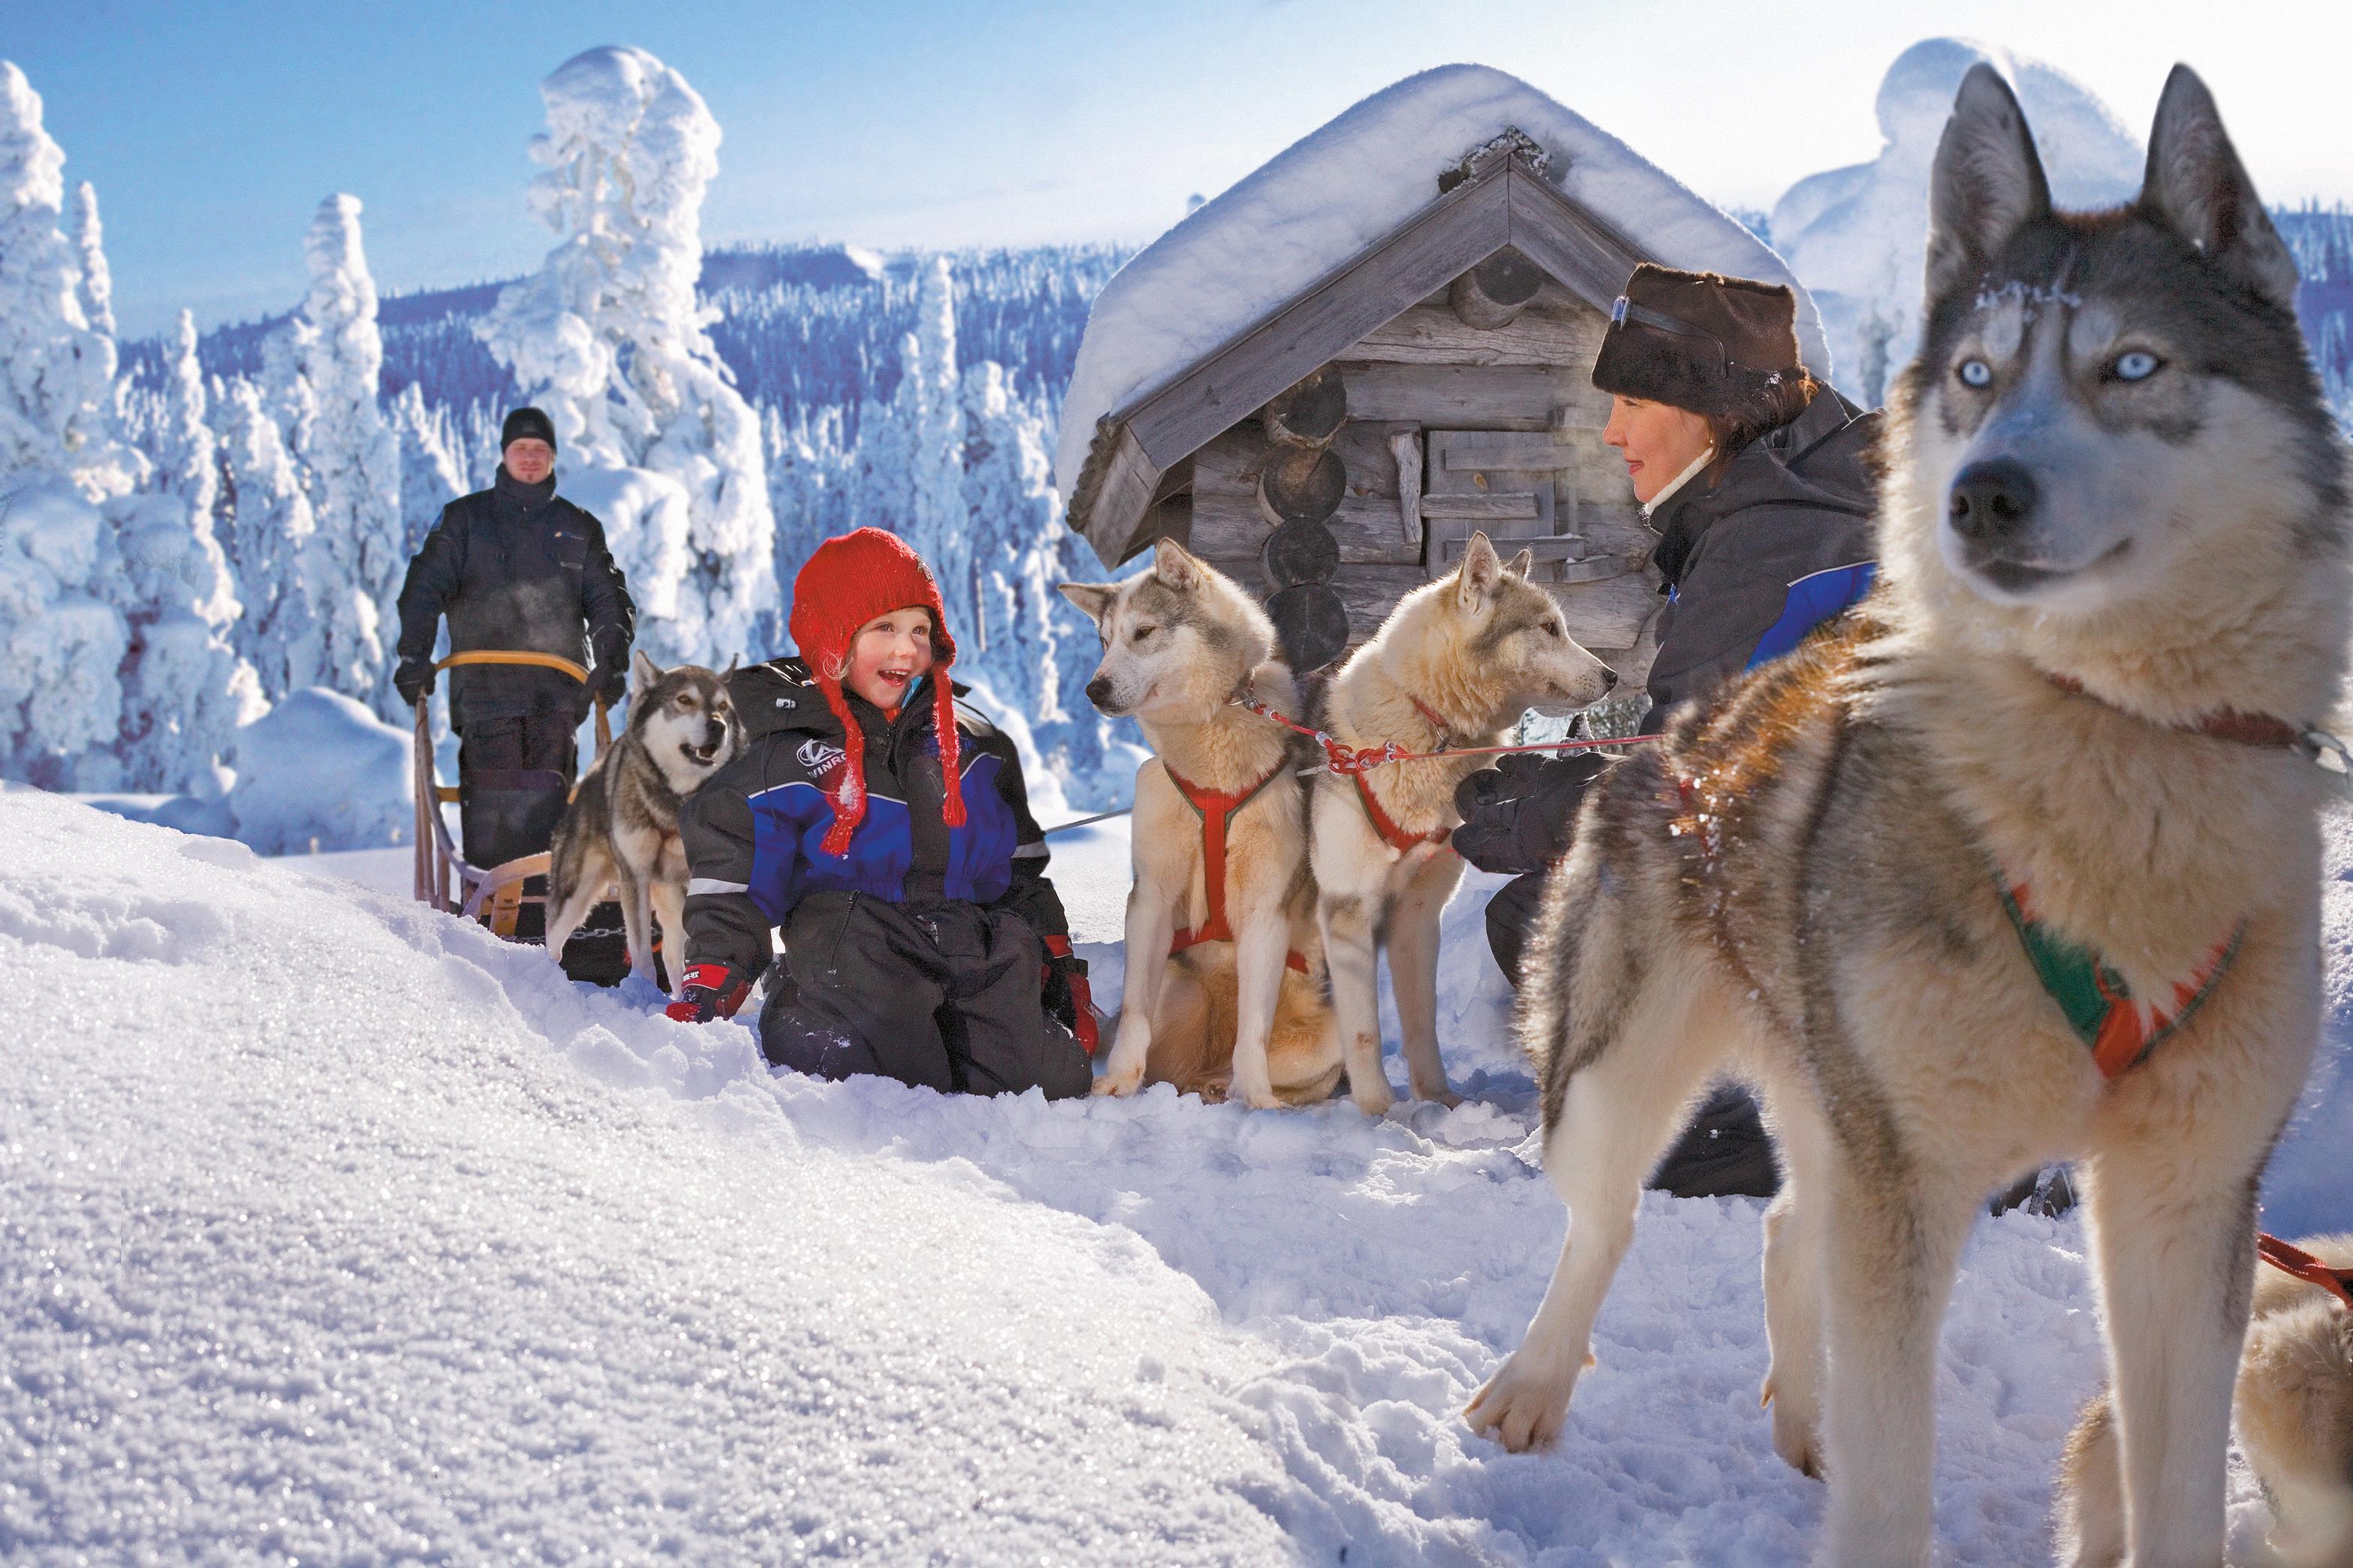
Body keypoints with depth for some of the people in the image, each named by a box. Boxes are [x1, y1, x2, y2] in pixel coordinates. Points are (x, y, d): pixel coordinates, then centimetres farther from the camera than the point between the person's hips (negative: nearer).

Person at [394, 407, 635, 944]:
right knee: (490, 801, -10)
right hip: (485, 684, -1)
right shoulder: (465, 519, 13)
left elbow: (609, 602, 19)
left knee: (545, 802, -9)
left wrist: (612, 663, 5)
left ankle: (537, 926, -10)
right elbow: (424, 588, 8)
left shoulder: (577, 528, 18)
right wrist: (414, 657, -4)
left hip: (557, 690, 1)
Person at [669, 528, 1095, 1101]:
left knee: (1054, 1080, -17)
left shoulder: (977, 747, 18)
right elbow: (732, 888, 6)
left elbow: (1023, 872, 24)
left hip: (984, 961, 4)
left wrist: (1060, 968, 19)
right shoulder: (786, 757, 5)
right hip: (854, 960, -3)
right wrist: (704, 998, -2)